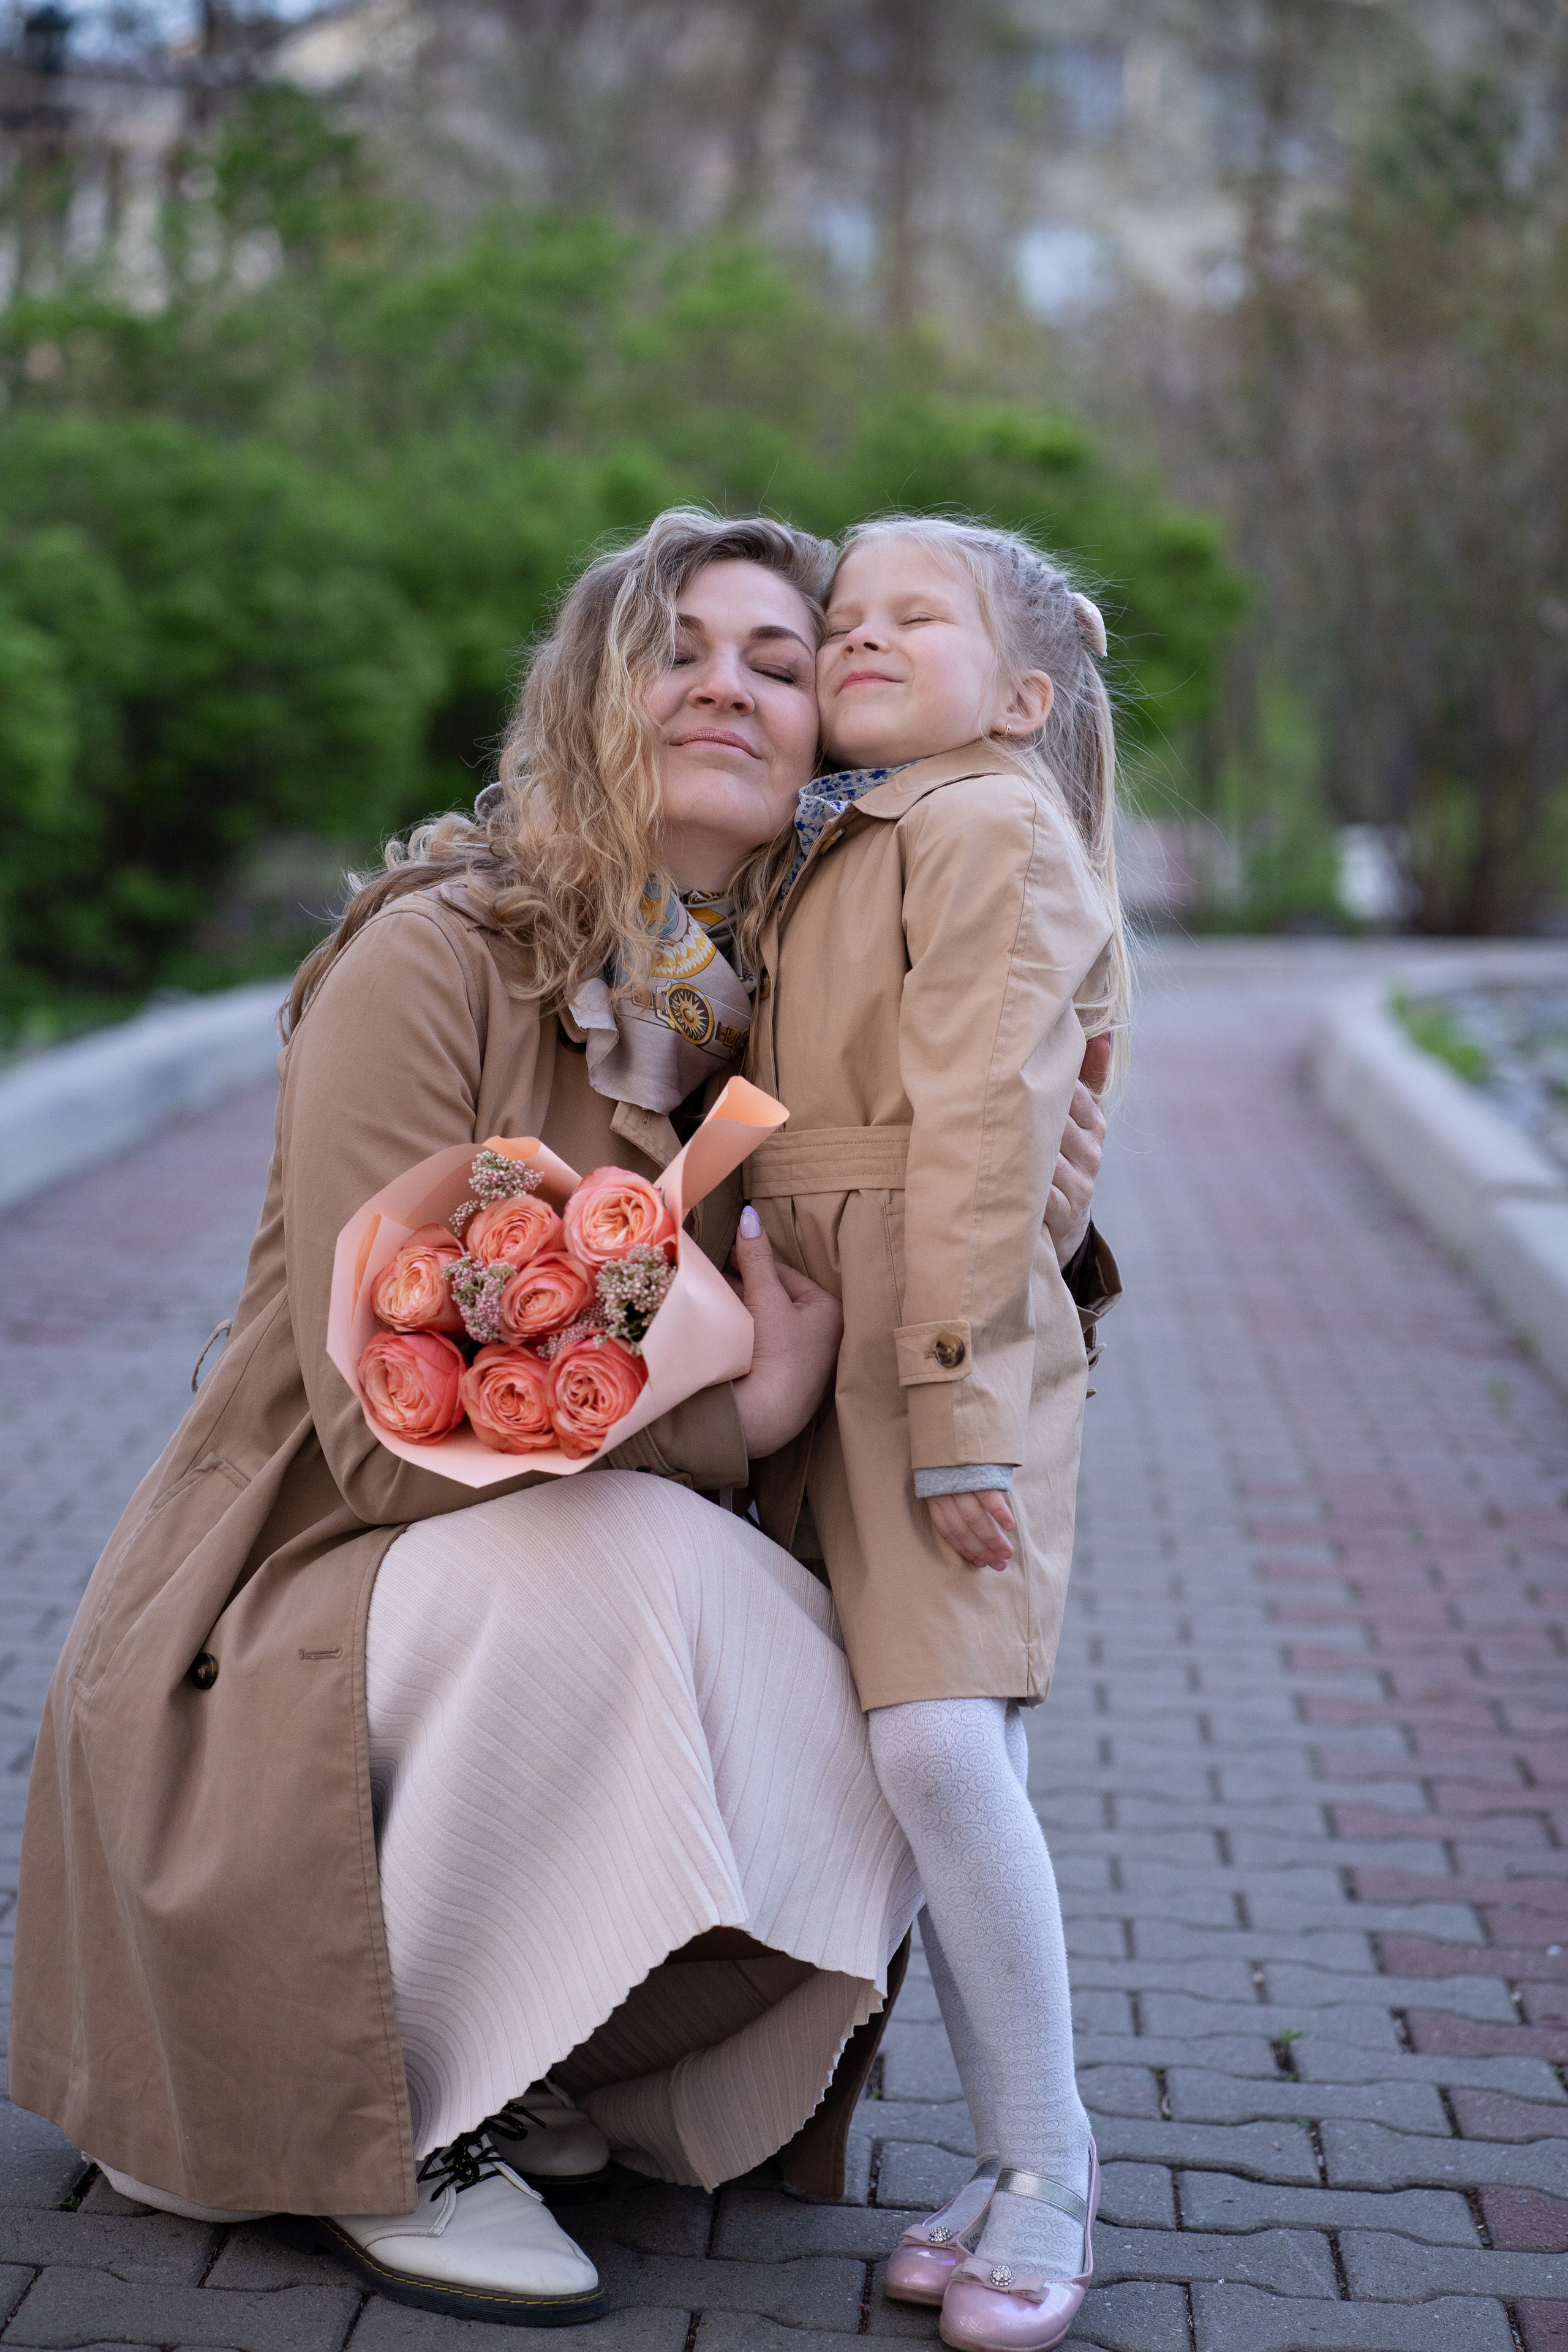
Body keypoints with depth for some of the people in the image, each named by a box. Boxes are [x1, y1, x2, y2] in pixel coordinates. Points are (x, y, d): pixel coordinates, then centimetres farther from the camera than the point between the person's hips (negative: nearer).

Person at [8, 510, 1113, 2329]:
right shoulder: (427, 963, -16)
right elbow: (394, 1425, -21)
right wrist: (737, 1420, -20)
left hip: (557, 1624, 6)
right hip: (284, 1617, -6)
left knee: (853, 1776, -19)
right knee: (628, 1557, -33)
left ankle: (527, 2076, 8)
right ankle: (371, 2129, -14)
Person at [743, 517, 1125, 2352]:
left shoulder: (992, 830, -6)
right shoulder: (822, 855, 21)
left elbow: (981, 1134, -15)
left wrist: (954, 1407, -20)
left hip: (951, 1344, -7)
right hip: (821, 1344, 8)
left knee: (940, 1738, -16)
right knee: (933, 1765, 5)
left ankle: (1047, 2163, -3)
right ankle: (1014, 2165, 12)